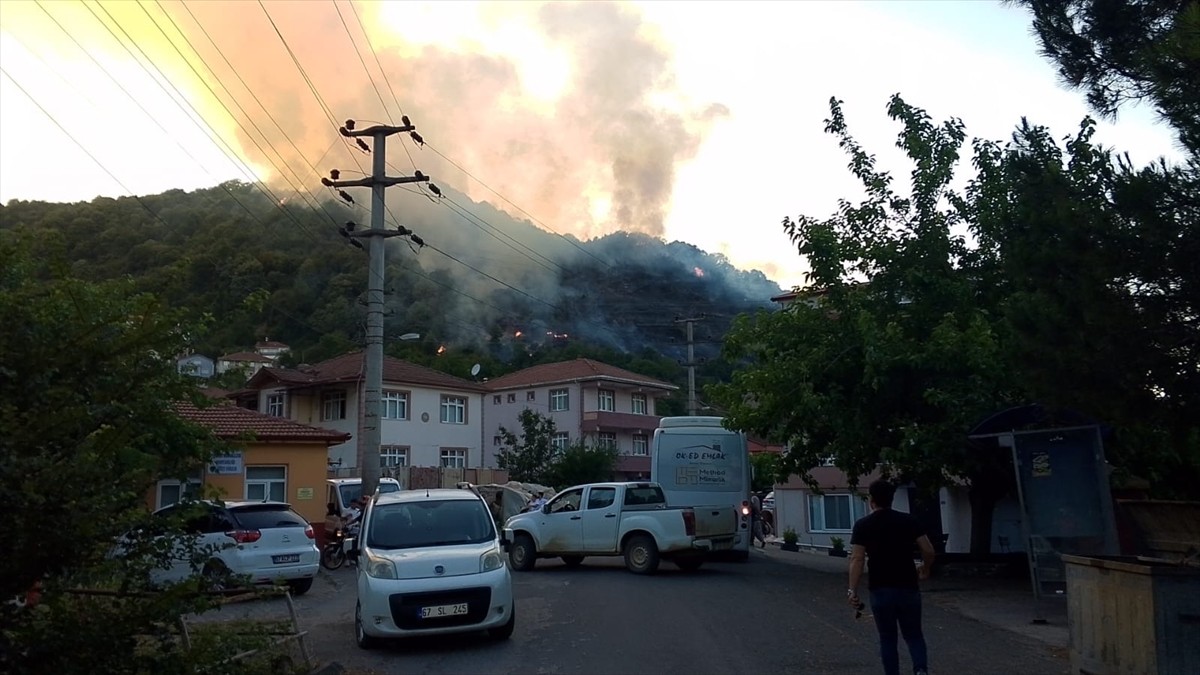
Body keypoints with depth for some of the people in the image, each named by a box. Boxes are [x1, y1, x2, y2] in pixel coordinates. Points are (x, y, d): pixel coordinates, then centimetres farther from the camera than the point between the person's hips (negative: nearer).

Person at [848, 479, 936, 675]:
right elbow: (929, 551, -2)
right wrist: (925, 568, 18)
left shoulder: (863, 525, -4)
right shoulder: (908, 520, 2)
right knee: (914, 635, 13)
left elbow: (857, 559, -12)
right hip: (908, 588, 1)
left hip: (880, 589, -1)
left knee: (888, 638, 12)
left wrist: (852, 590, -12)